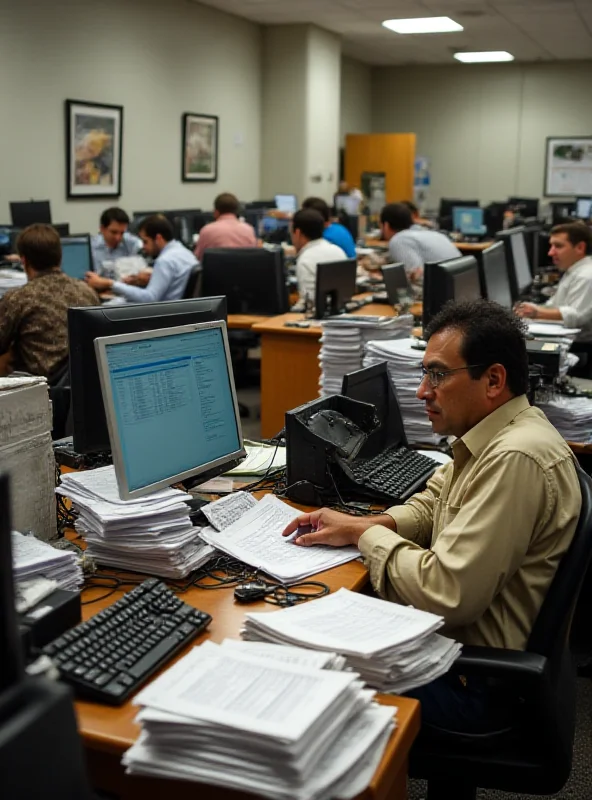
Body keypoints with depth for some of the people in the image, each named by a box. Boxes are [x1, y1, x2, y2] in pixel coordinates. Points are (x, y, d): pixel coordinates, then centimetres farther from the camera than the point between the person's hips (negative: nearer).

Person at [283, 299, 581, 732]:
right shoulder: (490, 436, 5)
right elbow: (430, 506, 18)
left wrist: (367, 533, -13)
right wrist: (356, 525, -1)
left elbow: (448, 596, -29)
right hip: (443, 637, 9)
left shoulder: (515, 460, -28)